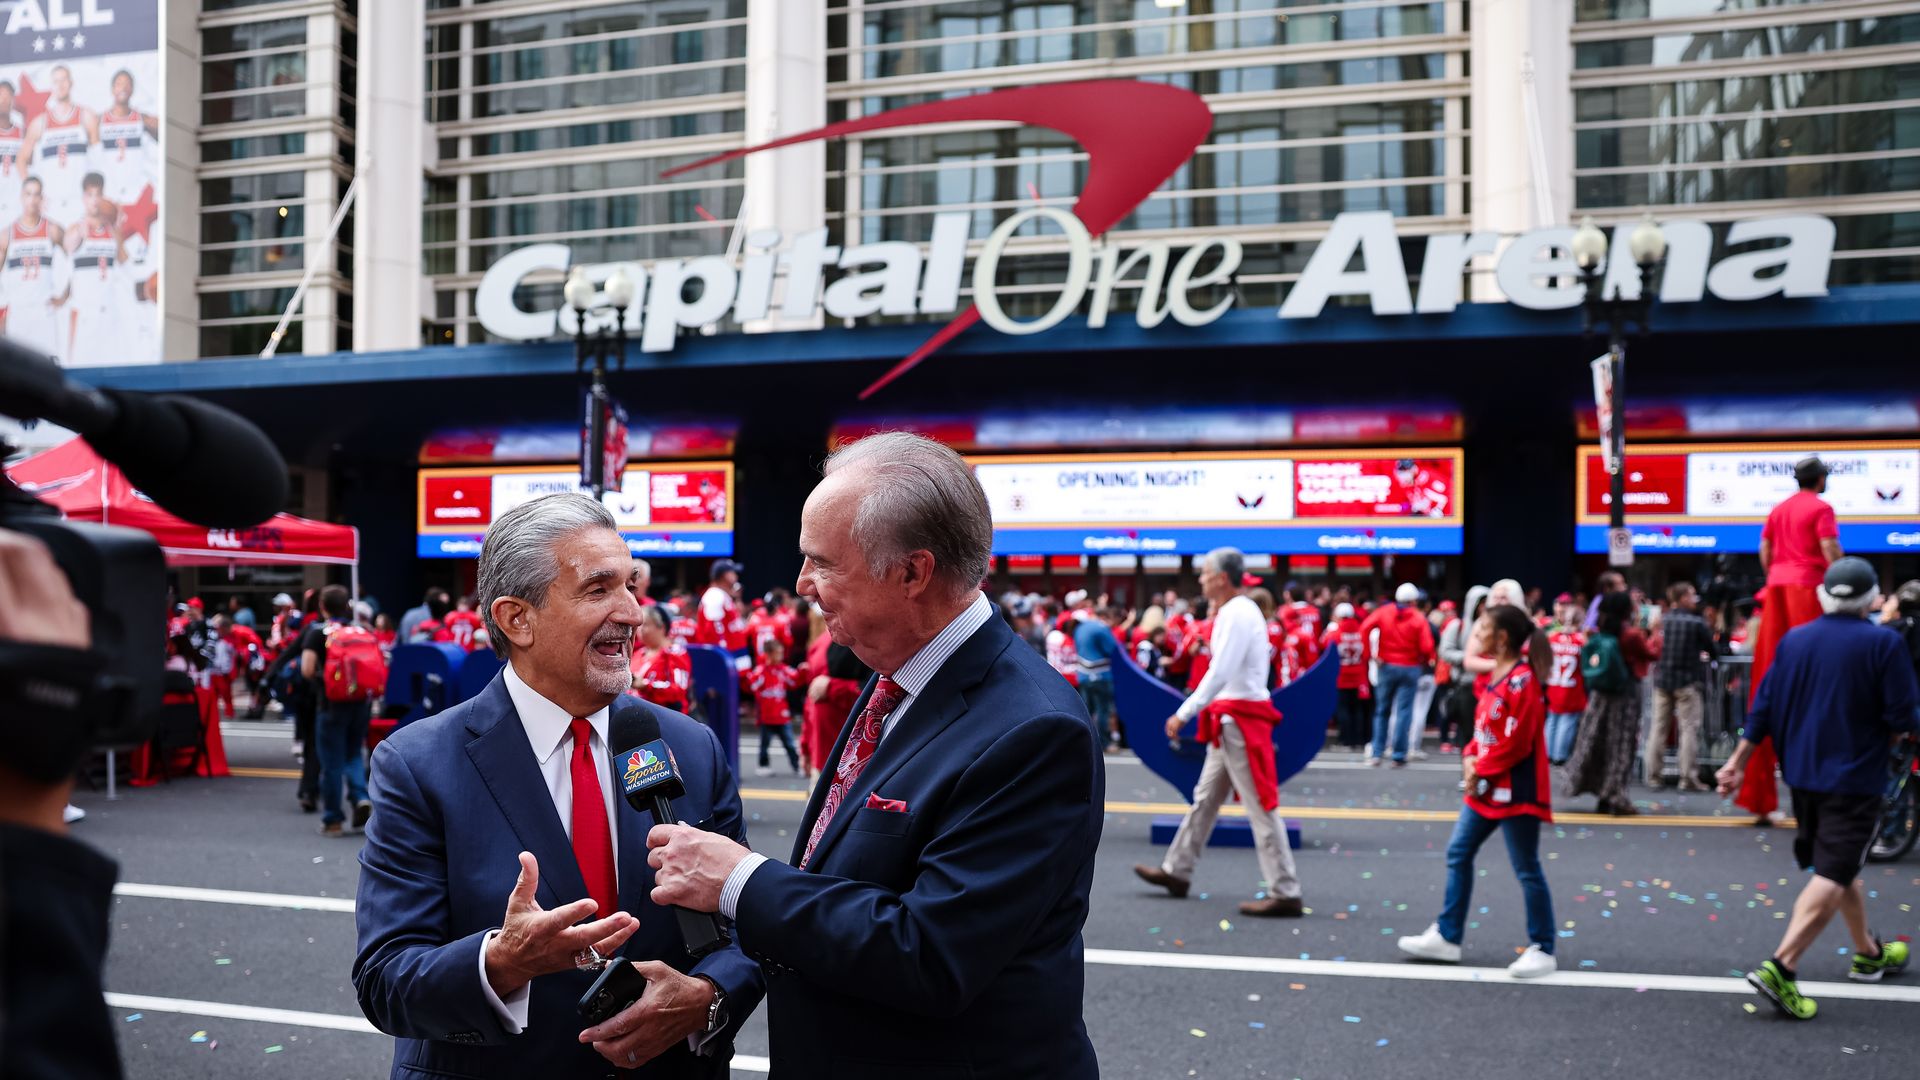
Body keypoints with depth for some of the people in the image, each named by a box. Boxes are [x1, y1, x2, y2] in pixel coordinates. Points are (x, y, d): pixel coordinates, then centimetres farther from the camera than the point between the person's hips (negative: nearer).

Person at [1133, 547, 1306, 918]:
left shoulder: (1236, 614, -16)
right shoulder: (1241, 610, 15)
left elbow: (1220, 673, -23)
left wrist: (1184, 714, -22)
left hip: (1239, 719, -11)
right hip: (1233, 718, 11)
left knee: (1260, 805, -9)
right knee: (1205, 797, 18)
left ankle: (1285, 894, -7)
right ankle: (1177, 870, 29)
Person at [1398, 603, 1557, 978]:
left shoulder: (1522, 681, -18)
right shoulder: (1495, 677, 11)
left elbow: (1515, 743, -21)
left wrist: (1481, 771, -14)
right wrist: (1470, 758, 1)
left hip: (1516, 790, -10)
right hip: (1486, 789, 10)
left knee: (1526, 868, -1)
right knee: (1458, 853, 12)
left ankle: (1542, 949, 10)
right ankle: (1447, 936, 19)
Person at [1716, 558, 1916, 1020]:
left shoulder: (1793, 639, 4)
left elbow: (1763, 706, 5)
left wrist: (1739, 761, 10)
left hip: (1803, 774, 6)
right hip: (1855, 778, -6)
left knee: (1842, 865, 22)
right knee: (1834, 874, -8)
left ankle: (1869, 953, 38)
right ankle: (1780, 967, -20)